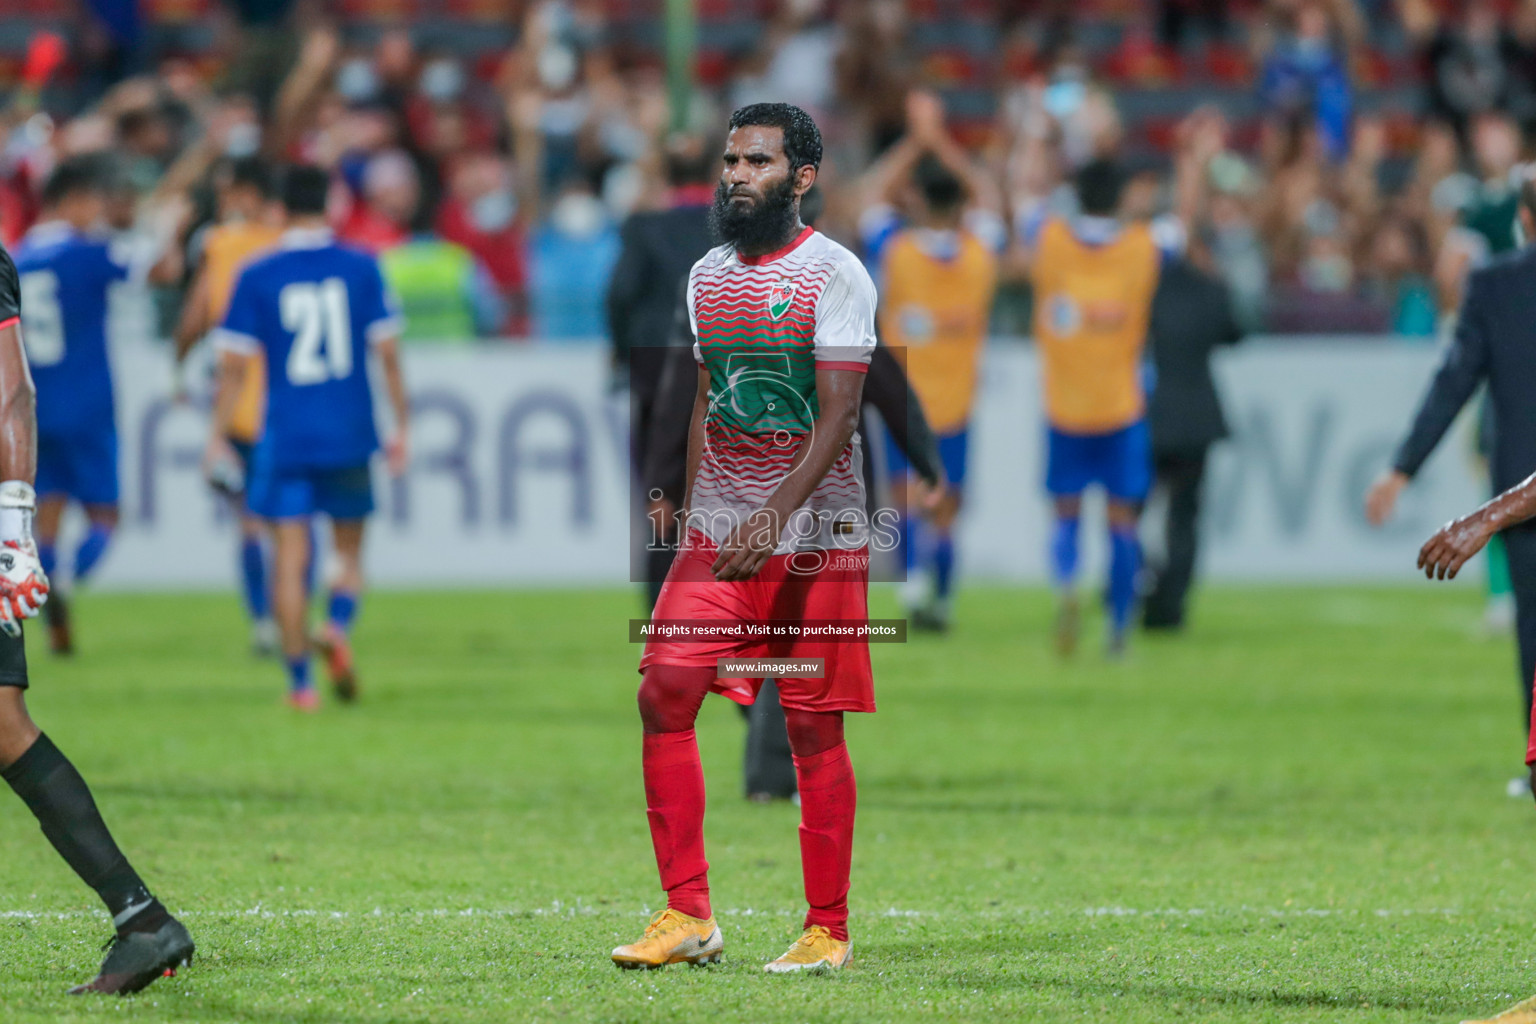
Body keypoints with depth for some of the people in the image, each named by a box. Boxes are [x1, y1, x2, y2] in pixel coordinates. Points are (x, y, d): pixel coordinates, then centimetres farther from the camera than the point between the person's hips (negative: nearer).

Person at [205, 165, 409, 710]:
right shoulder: (361, 268, 0)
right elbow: (387, 353, 1)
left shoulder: (256, 276, -1)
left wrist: (218, 437, 6)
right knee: (349, 549, 14)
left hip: (284, 435, -1)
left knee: (290, 556, 3)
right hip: (350, 434, 1)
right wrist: (402, 425, 9)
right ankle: (338, 626, -15)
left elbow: (234, 364, -1)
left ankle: (299, 679, -1)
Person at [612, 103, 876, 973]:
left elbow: (837, 417, -13)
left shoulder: (836, 276, -7)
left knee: (814, 727, -2)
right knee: (664, 696, -7)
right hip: (716, 533, 6)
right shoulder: (708, 275, 13)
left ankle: (828, 929, 6)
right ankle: (689, 916, -3)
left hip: (814, 536, -6)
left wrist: (773, 518, -23)